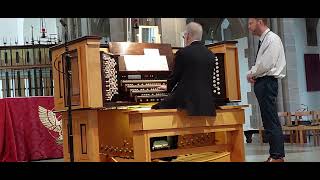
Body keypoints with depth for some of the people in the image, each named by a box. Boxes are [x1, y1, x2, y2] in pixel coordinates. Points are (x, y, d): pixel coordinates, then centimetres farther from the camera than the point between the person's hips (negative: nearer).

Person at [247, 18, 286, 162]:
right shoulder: (263, 41, 19)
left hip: (267, 82, -10)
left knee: (271, 120, -10)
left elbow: (266, 64, -19)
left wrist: (251, 73, -7)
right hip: (261, 82, 10)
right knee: (268, 120, 10)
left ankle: (278, 156, -8)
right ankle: (274, 154, 15)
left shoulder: (272, 39, -9)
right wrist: (252, 74, 2)